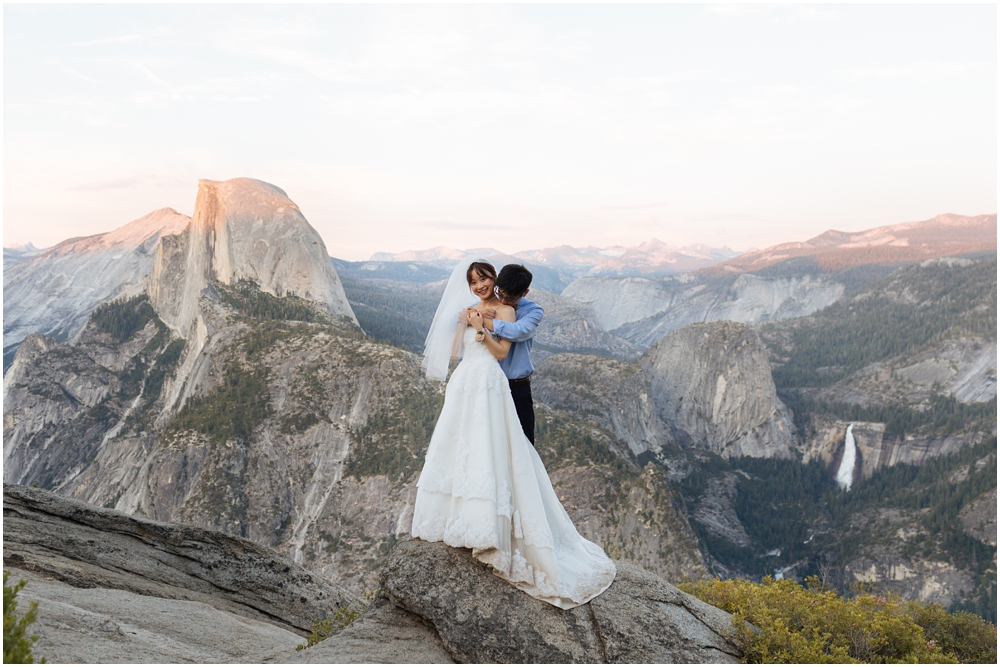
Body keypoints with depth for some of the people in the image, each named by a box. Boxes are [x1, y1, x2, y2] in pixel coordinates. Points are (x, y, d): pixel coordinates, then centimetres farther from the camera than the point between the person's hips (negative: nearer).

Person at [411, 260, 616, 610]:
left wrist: (481, 328, -16)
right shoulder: (469, 311, 19)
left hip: (487, 384, -7)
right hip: (463, 383, 7)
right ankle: (459, 518, 15)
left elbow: (502, 351, -9)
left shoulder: (504, 311, 0)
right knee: (456, 448, 7)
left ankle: (486, 527, -7)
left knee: (486, 450, -11)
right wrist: (463, 323, 4)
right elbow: (454, 351, 15)